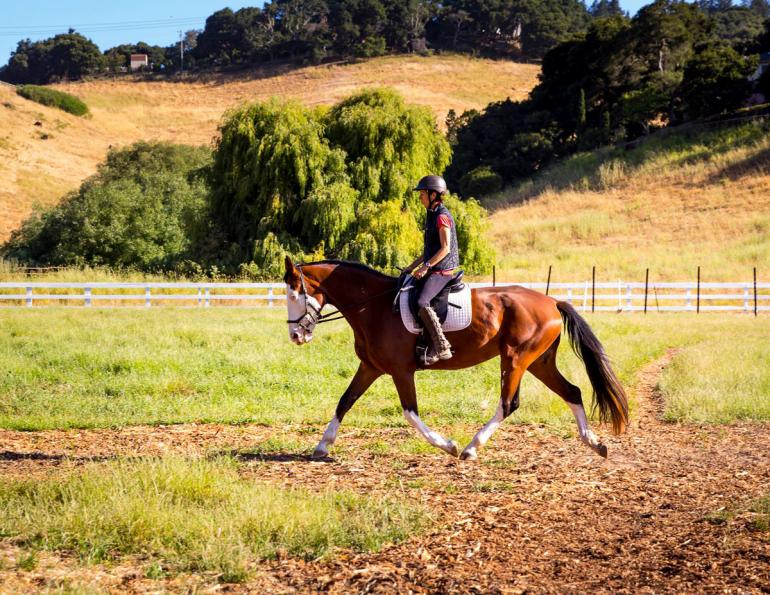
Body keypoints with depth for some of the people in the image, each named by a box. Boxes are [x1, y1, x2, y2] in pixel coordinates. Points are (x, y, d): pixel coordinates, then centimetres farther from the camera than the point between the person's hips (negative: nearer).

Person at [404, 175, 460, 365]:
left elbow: (445, 249, -18)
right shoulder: (432, 215, 18)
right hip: (434, 270, 11)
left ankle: (441, 347, -26)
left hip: (441, 271, -11)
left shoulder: (442, 217, -12)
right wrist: (412, 267, 18)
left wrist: (426, 266, -20)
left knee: (421, 302, -27)